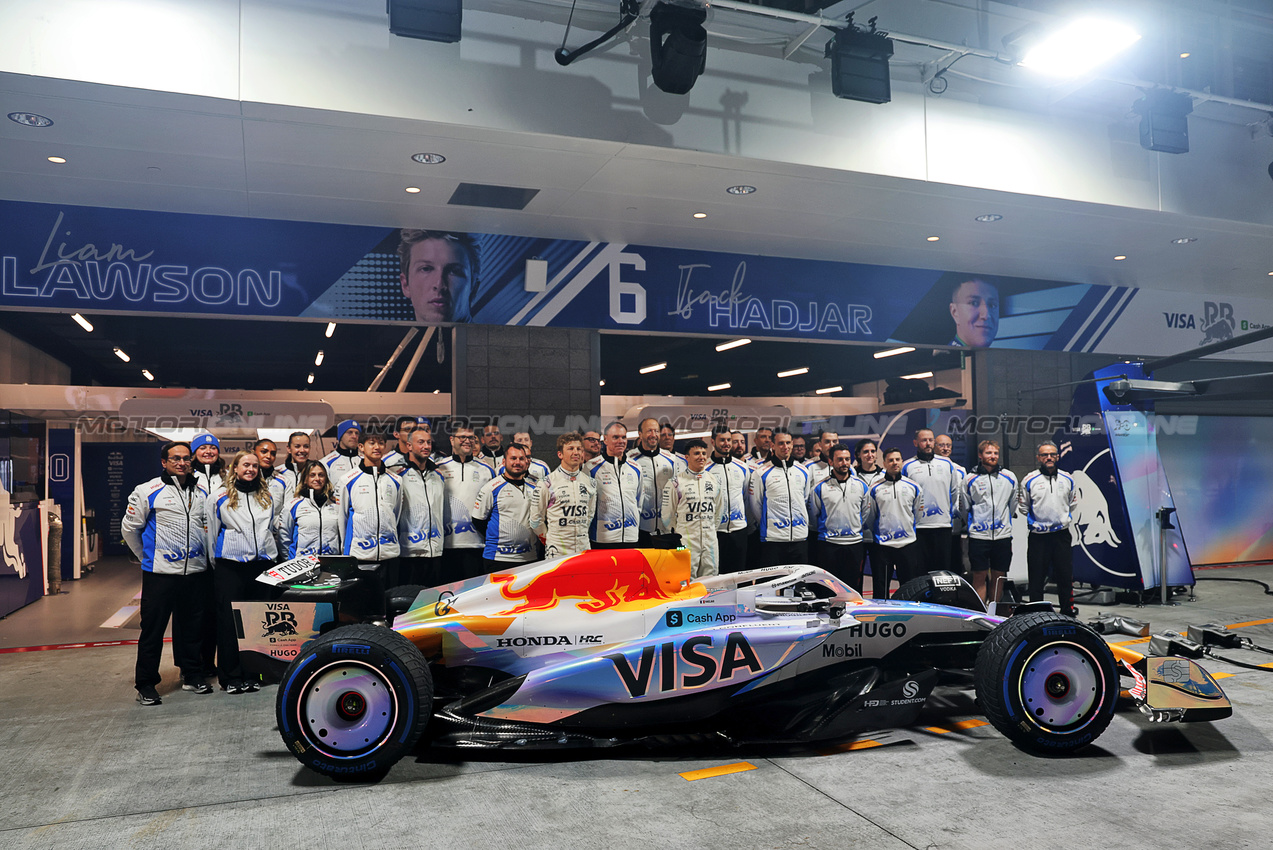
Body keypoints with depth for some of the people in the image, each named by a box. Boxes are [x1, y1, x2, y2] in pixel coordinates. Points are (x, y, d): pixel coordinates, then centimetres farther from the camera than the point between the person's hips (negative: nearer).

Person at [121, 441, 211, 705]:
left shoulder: (201, 493, 11)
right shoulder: (148, 492, -4)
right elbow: (129, 527, 4)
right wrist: (146, 556, 8)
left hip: (195, 572, 4)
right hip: (160, 573, -4)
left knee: (192, 627, 13)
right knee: (153, 629, 1)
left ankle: (192, 675, 25)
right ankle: (146, 684, 11)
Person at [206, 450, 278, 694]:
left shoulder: (266, 497, 15)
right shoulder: (219, 496, 4)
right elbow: (212, 532, 8)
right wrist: (217, 563, 8)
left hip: (262, 564, 3)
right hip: (230, 566, -3)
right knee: (229, 619, -2)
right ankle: (231, 676, 6)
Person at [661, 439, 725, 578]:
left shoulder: (715, 481, 11)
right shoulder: (677, 482, -3)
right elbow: (666, 513, 2)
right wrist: (678, 533, 7)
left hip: (710, 541, 4)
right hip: (686, 542, -4)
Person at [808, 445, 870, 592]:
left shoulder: (861, 485, 6)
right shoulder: (820, 487, -2)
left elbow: (866, 514, 14)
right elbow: (813, 515, 7)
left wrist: (858, 529, 11)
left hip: (855, 543, 2)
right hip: (828, 544, -2)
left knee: (854, 587, 7)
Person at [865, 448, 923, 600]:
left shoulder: (914, 487, 6)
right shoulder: (875, 489, 2)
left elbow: (919, 515, 13)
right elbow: (869, 517, 8)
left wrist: (911, 530, 9)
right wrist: (878, 533, 9)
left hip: (908, 543, 1)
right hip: (882, 546, -1)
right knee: (880, 589, 4)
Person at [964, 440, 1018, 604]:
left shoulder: (1010, 477, 8)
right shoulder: (970, 479, 2)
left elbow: (1012, 506, 18)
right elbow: (965, 507, 10)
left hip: (1003, 535, 2)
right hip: (978, 536, -2)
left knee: (998, 577, 9)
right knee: (979, 577, -1)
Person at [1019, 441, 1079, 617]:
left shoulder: (1068, 479, 7)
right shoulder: (1029, 480, -1)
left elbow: (1073, 503, 19)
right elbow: (1023, 507, 8)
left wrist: (1065, 519, 10)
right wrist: (1034, 521, 3)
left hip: (1062, 534, 2)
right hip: (1038, 536, -2)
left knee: (1065, 575, 7)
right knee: (1037, 576, 3)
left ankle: (1068, 610, 21)